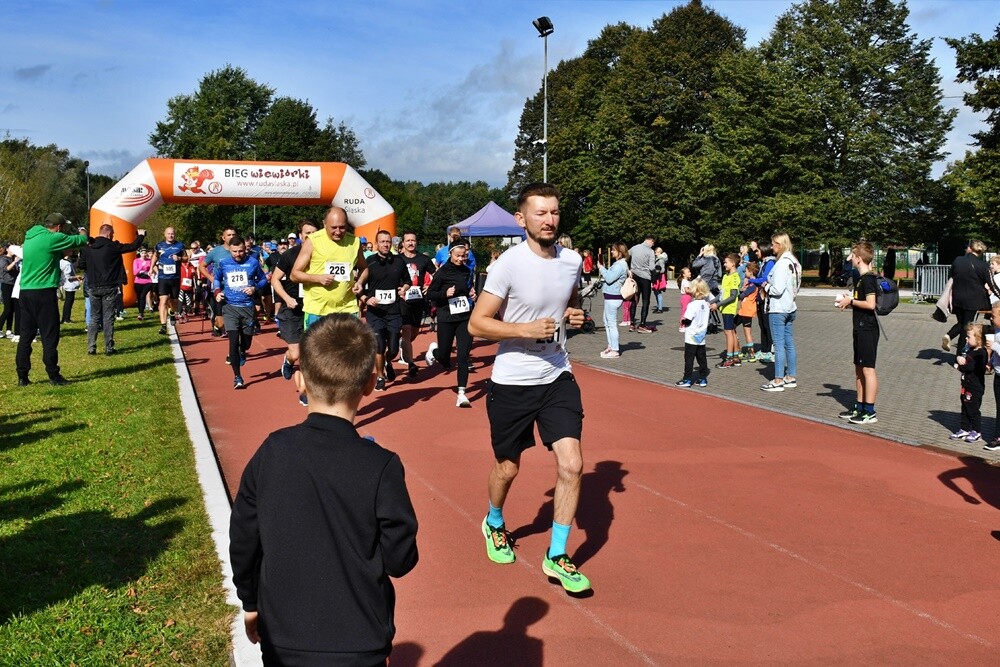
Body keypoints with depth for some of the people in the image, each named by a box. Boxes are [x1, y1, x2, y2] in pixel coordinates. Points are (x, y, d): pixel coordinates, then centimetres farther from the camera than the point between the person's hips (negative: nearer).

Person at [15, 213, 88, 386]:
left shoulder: (30, 237, 13)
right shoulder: (52, 238, -11)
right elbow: (80, 241, -2)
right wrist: (83, 234, 20)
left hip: (25, 292, 8)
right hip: (44, 293, -8)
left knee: (25, 335, 9)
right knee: (49, 336, -1)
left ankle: (22, 376, 11)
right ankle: (53, 376, 3)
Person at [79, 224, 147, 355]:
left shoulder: (88, 247, 1)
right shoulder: (113, 246, -10)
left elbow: (81, 264, 7)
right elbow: (133, 247, -4)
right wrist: (141, 235, 12)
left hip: (93, 287, 4)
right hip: (109, 288, -4)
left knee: (94, 317, 11)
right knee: (108, 318, 2)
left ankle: (91, 347, 6)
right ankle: (109, 348, 5)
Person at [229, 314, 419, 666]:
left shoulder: (271, 452, -10)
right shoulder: (381, 467, -19)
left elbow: (243, 539, 0)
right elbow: (400, 560, -12)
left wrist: (250, 602, 16)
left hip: (281, 639, 3)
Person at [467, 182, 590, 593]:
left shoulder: (572, 261, 0)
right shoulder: (508, 264, -16)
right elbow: (477, 324, -14)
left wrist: (575, 314, -1)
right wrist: (526, 329, -25)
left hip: (557, 377, 4)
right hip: (511, 382, -3)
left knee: (572, 464, -7)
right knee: (508, 468, 12)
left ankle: (557, 557, 8)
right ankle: (494, 523, 45)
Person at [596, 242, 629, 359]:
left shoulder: (621, 264, -16)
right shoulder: (618, 263, 16)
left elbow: (609, 278, -22)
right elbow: (610, 276, 18)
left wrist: (601, 267, -11)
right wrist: (603, 269, 7)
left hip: (613, 297, -11)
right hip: (611, 296, 11)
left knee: (612, 323, -6)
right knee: (607, 322, 19)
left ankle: (615, 350, -1)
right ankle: (611, 346, 28)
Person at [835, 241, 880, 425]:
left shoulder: (868, 279, -16)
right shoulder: (862, 278, 15)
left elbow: (870, 304, -24)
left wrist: (851, 301, -13)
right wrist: (850, 303, 9)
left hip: (867, 329, -10)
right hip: (861, 329, 10)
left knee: (868, 369, -7)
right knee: (859, 369, 14)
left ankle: (869, 411, -4)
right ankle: (859, 406, 22)